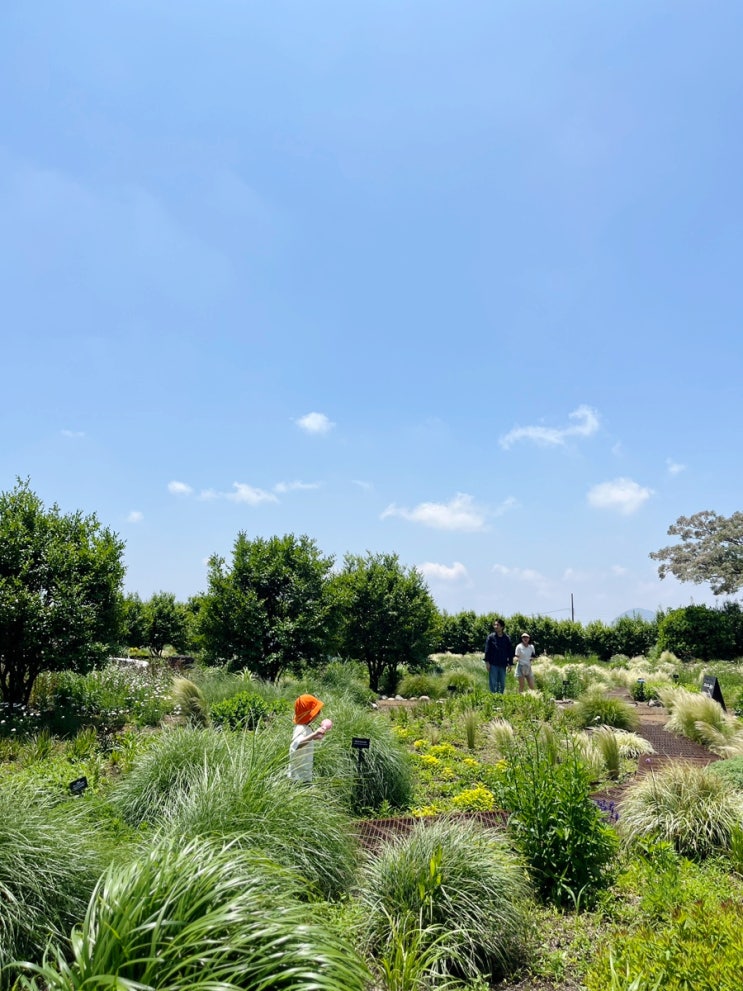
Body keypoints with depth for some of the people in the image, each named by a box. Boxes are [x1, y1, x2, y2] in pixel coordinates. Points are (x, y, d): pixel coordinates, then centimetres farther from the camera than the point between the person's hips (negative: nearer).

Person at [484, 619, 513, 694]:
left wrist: (510, 663, 5)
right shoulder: (491, 637, -1)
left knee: (502, 684, 9)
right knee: (493, 683, -1)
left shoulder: (507, 638, 4)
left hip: (503, 665, 2)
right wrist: (487, 661, -8)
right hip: (493, 664, -2)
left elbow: (510, 652, 8)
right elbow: (487, 650, -2)